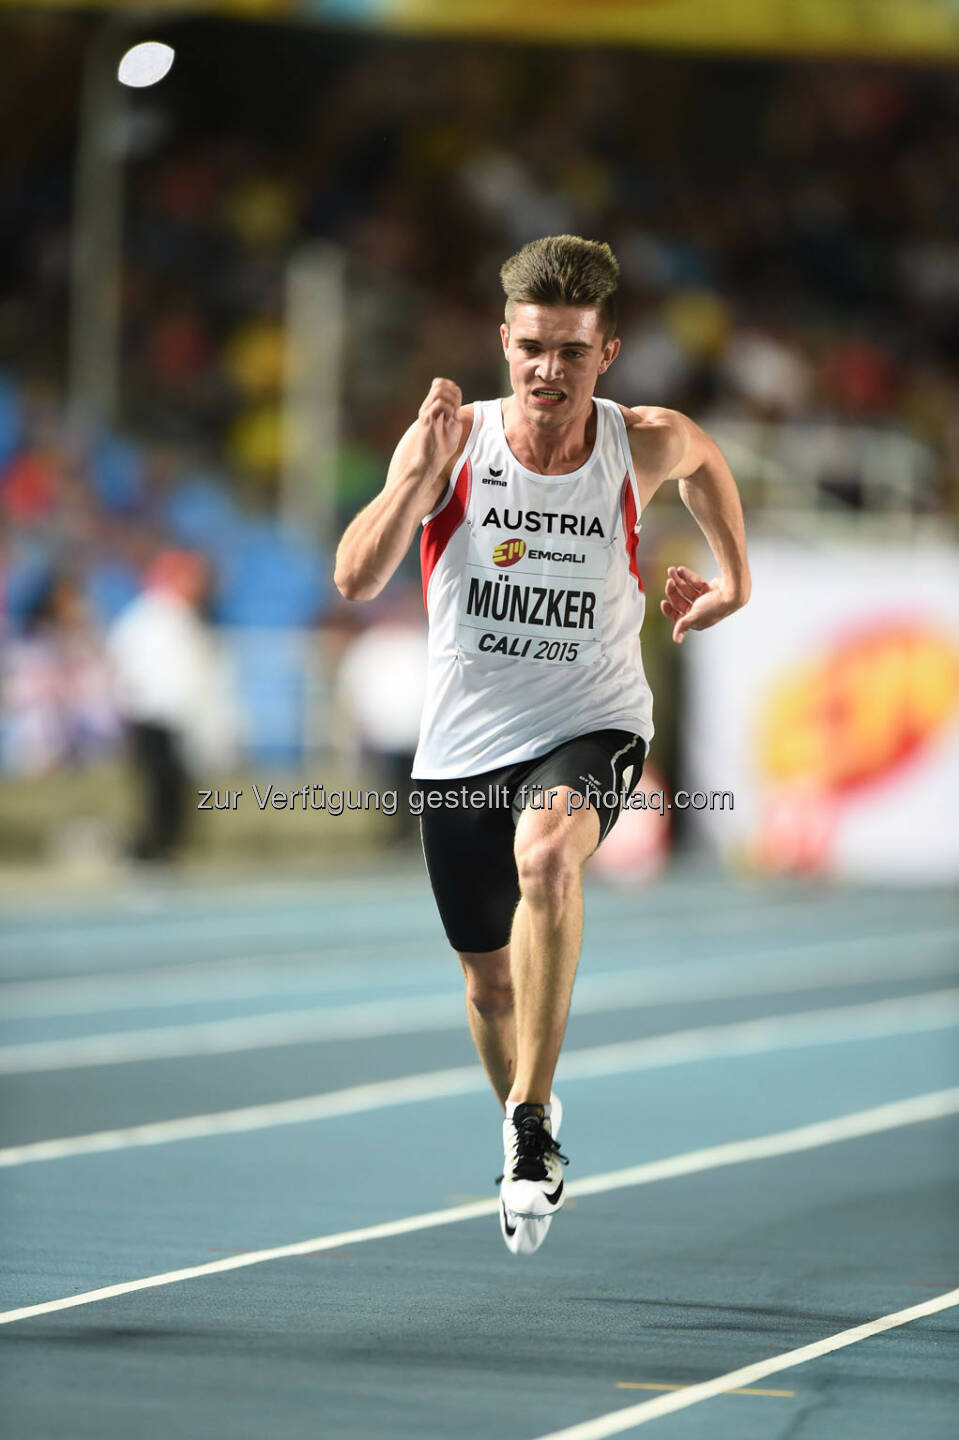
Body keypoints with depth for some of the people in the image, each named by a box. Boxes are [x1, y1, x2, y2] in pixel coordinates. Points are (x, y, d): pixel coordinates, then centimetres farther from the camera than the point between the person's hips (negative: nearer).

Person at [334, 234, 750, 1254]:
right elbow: (356, 578, -21)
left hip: (591, 726, -2)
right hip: (463, 746, 2)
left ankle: (535, 1119, -27)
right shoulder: (454, 441, -11)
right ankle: (524, 1127, 45)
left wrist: (732, 578, 16)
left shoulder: (644, 445, -8)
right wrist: (422, 471, -32)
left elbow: (703, 457, 19)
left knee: (547, 855, -36)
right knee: (491, 985, 13)